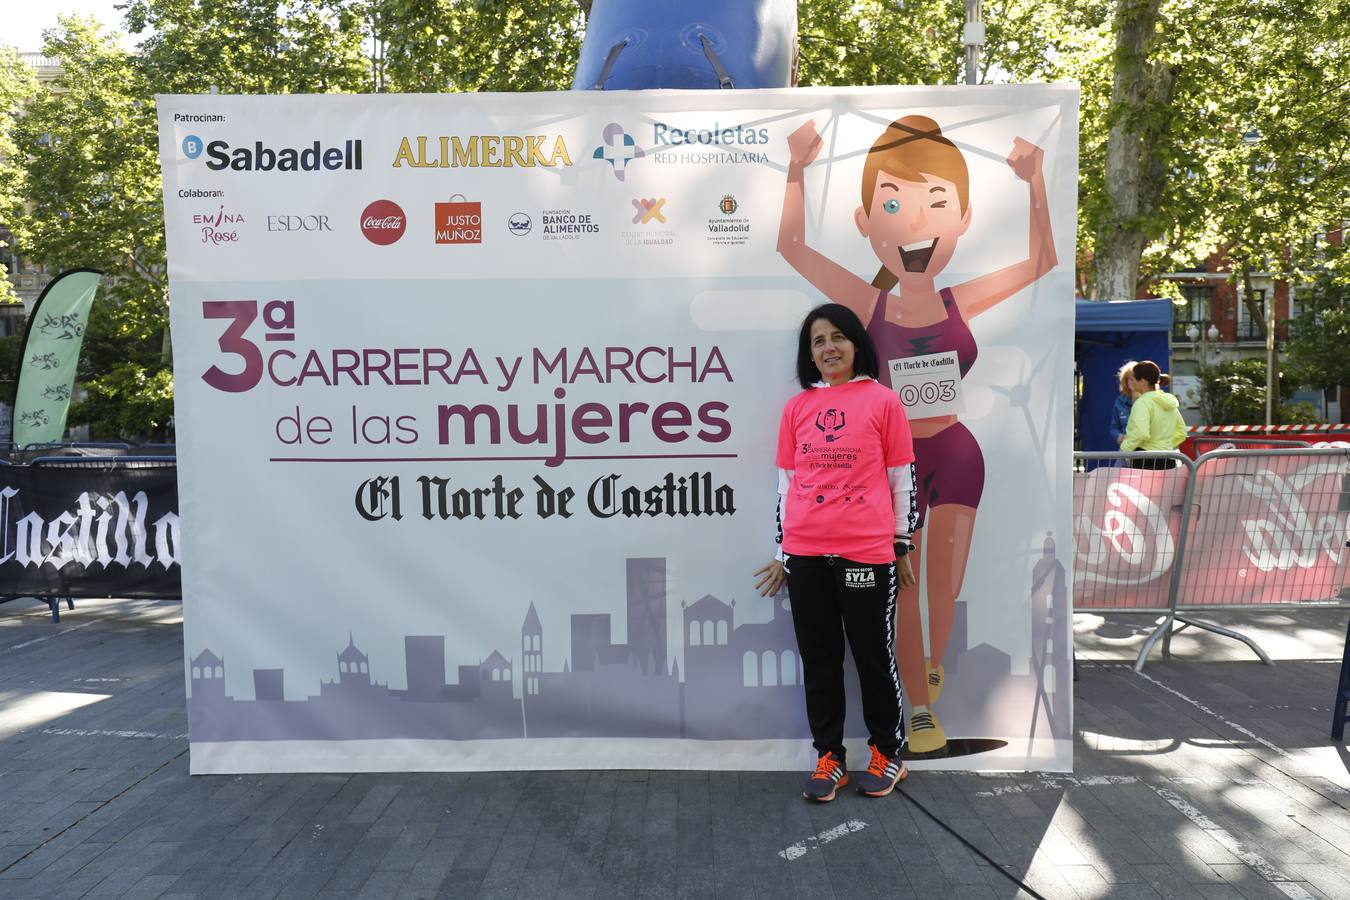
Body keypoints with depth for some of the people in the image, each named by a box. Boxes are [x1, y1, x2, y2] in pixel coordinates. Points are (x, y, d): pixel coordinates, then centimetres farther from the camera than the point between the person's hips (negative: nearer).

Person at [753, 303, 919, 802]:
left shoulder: (883, 401, -1)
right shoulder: (796, 407, 8)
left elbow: (902, 480, 2)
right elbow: (787, 482, 12)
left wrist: (902, 547, 3)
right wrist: (782, 550, 12)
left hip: (867, 553, -3)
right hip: (805, 554, 3)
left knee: (873, 656, 9)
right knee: (818, 659, 10)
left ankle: (888, 753, 28)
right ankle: (829, 758, 24)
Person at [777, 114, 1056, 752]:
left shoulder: (961, 302, -3)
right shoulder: (870, 305, -7)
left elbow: (1040, 262, 5)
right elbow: (793, 249, -8)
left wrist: (1035, 182, -3)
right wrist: (797, 170, -12)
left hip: (956, 454, 1)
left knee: (945, 587, 4)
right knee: (903, 588, 5)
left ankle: (931, 661, 33)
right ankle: (921, 708, 19)